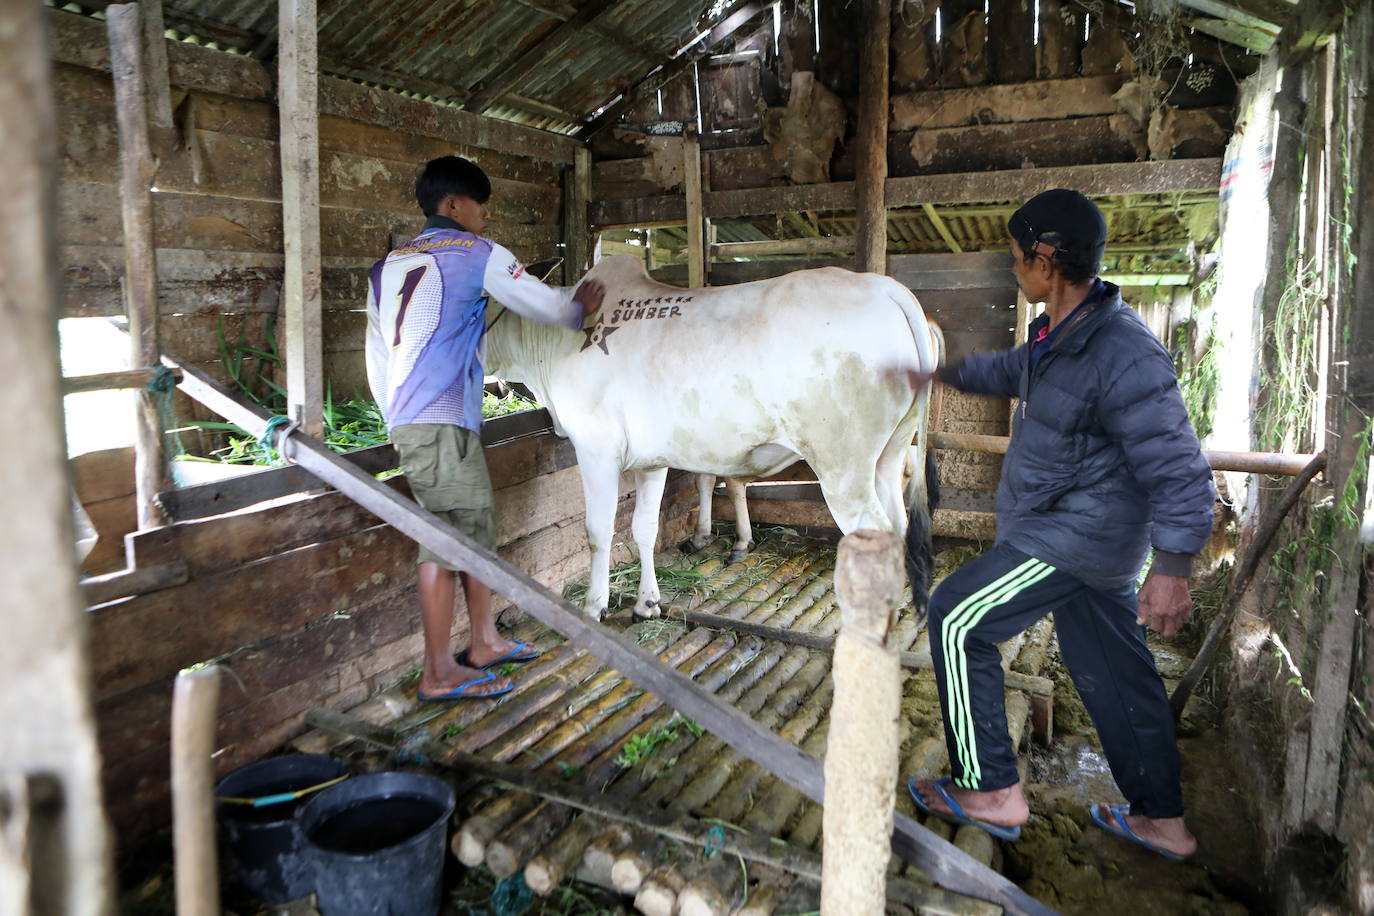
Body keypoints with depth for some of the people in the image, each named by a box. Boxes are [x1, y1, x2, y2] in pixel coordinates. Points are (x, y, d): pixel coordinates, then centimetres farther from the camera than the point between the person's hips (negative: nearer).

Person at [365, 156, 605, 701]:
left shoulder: (387, 267, 21)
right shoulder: (476, 253, -1)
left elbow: (376, 357, 20)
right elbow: (543, 304, 7)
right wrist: (580, 310, 28)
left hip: (407, 421, 8)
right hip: (442, 422, -8)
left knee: (477, 531, 15)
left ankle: (484, 641, 25)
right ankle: (439, 674, 2)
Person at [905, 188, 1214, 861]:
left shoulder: (1124, 357, -25)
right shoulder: (1060, 333, 4)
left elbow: (1179, 470, -24)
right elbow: (1012, 372, 27)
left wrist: (1173, 570, -24)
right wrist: (942, 372, 24)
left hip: (1076, 538, -10)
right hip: (1079, 534, 10)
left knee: (956, 619, -5)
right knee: (1113, 671, 17)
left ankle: (993, 792, 6)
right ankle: (1162, 821, 32)